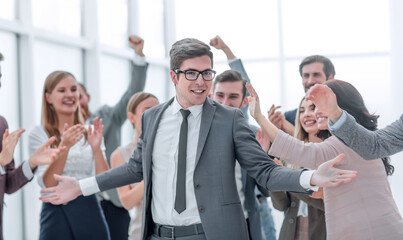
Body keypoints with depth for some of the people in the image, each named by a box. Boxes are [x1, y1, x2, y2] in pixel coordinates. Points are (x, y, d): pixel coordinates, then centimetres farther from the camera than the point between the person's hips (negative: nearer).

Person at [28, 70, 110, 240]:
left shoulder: (90, 132, 7)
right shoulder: (38, 134, -1)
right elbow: (47, 184, -10)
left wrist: (96, 148, -14)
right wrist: (64, 146, -22)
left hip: (90, 211, 3)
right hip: (57, 214, -3)